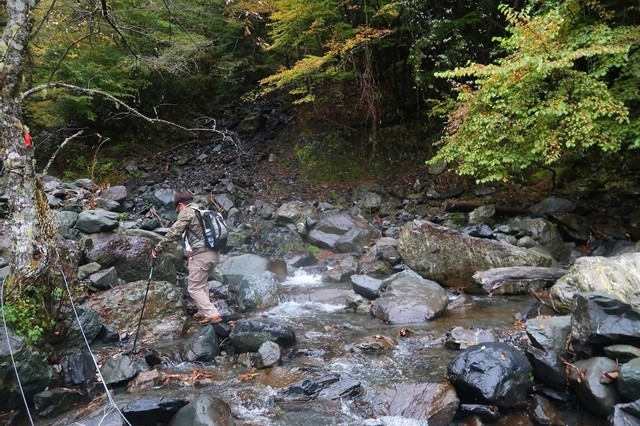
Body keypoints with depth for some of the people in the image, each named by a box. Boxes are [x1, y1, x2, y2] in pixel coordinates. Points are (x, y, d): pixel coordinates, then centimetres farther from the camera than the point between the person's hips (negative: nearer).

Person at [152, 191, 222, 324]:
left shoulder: (186, 212, -2)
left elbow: (174, 233, -11)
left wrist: (158, 249, -6)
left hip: (201, 255, -9)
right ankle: (203, 312, 29)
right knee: (202, 283, 25)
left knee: (195, 288, 2)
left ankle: (213, 315, -3)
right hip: (214, 253, 9)